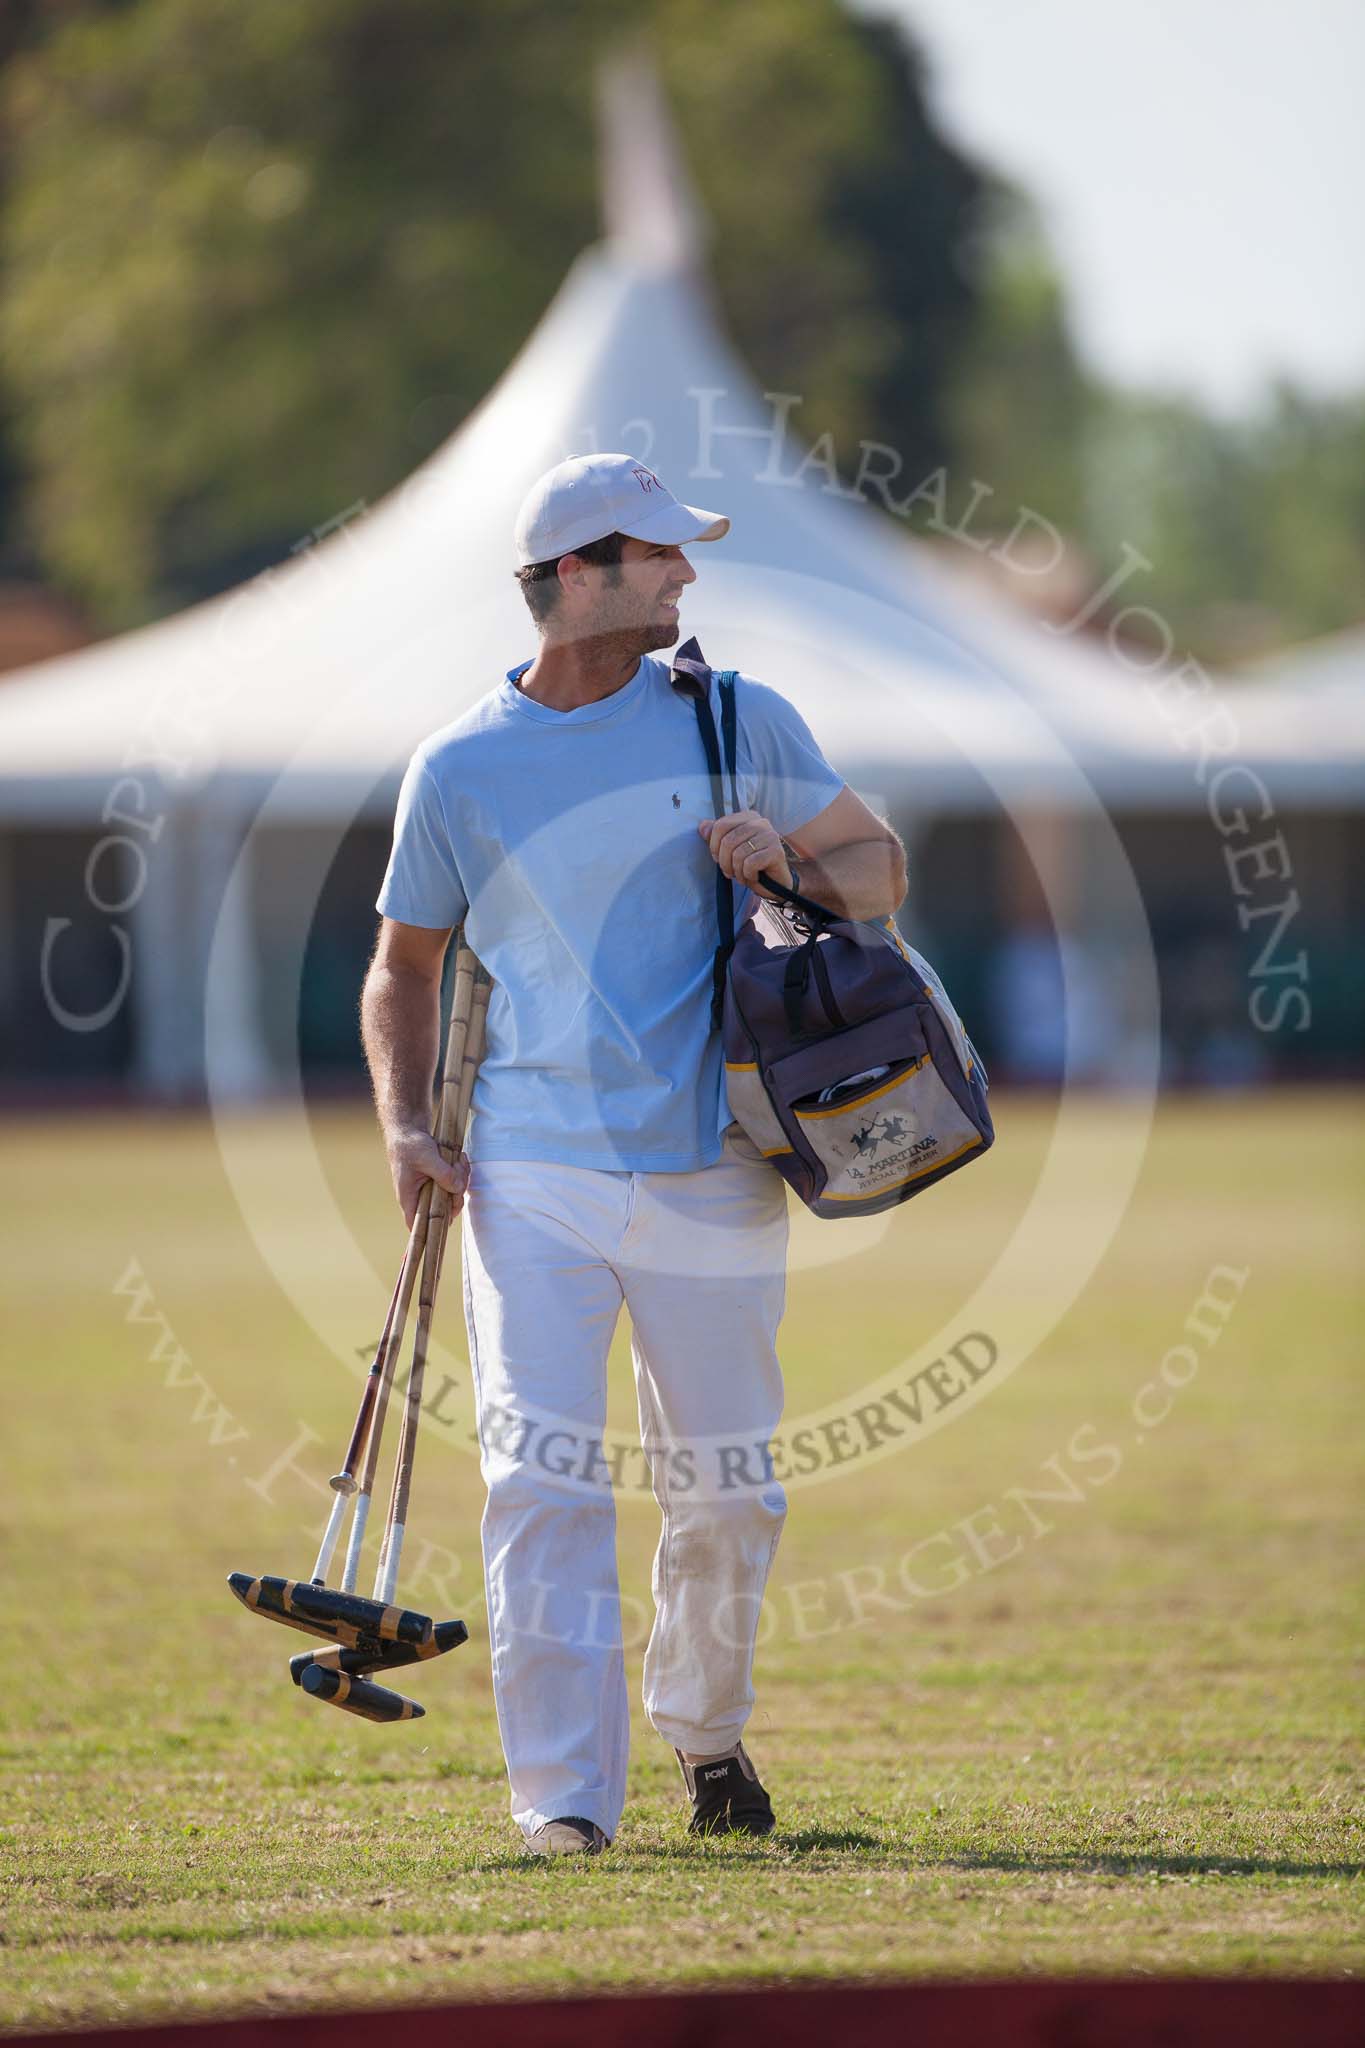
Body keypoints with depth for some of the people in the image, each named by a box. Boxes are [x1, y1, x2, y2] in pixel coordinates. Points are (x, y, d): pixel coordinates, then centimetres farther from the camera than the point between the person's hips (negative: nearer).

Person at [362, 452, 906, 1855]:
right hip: (534, 1174, -1)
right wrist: (404, 1125, -2)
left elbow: (879, 866, 13)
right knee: (541, 1478, -14)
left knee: (722, 1495, 9)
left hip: (712, 1174, 1)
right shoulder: (458, 769, 3)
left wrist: (786, 862, -9)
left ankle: (704, 1729, 35)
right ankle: (565, 1796, -12)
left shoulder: (737, 722, 6)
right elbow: (405, 964, 14)